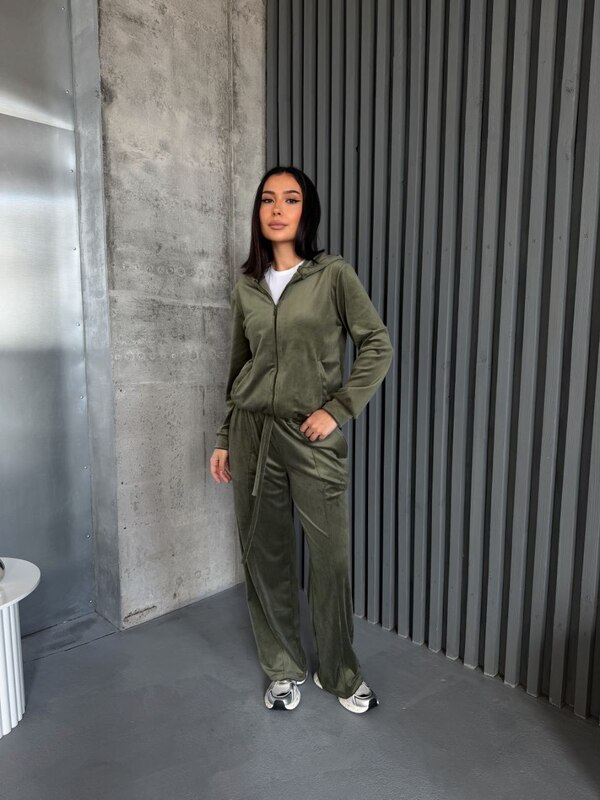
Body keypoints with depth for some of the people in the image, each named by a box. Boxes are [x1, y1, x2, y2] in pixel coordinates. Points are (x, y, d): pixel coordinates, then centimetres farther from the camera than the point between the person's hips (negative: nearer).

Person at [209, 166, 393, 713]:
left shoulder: (334, 275, -2)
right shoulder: (246, 287, 9)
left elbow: (378, 347, -3)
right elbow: (238, 369, 14)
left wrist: (337, 409, -10)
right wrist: (224, 439, 13)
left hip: (313, 437, -3)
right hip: (253, 432, 4)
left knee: (330, 559, 4)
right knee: (266, 556, 10)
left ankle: (340, 673, 29)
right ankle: (284, 669, 32)